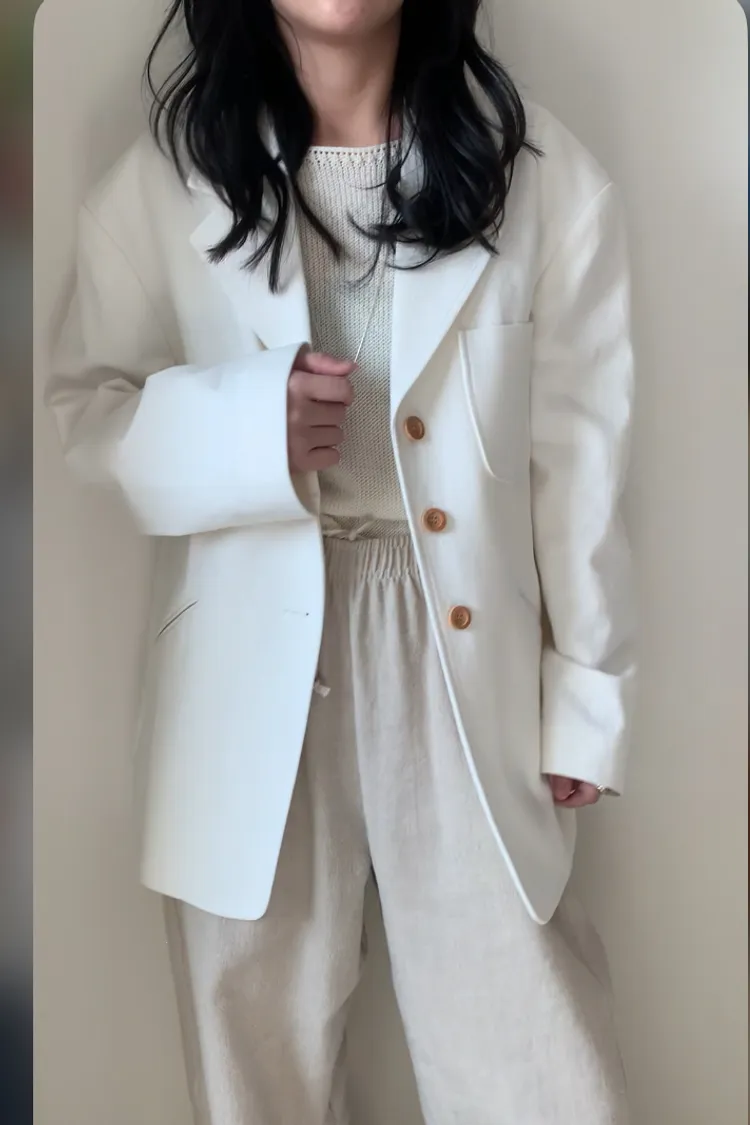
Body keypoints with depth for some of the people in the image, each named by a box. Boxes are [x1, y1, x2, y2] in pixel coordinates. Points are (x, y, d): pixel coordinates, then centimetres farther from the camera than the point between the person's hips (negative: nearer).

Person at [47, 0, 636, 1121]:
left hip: (469, 667, 0)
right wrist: (243, 425, -16)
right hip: (251, 668, 1)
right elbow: (86, 406, 6)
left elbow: (579, 445, 0)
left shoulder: (539, 168, -2)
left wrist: (584, 696, 1)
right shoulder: (170, 172, 0)